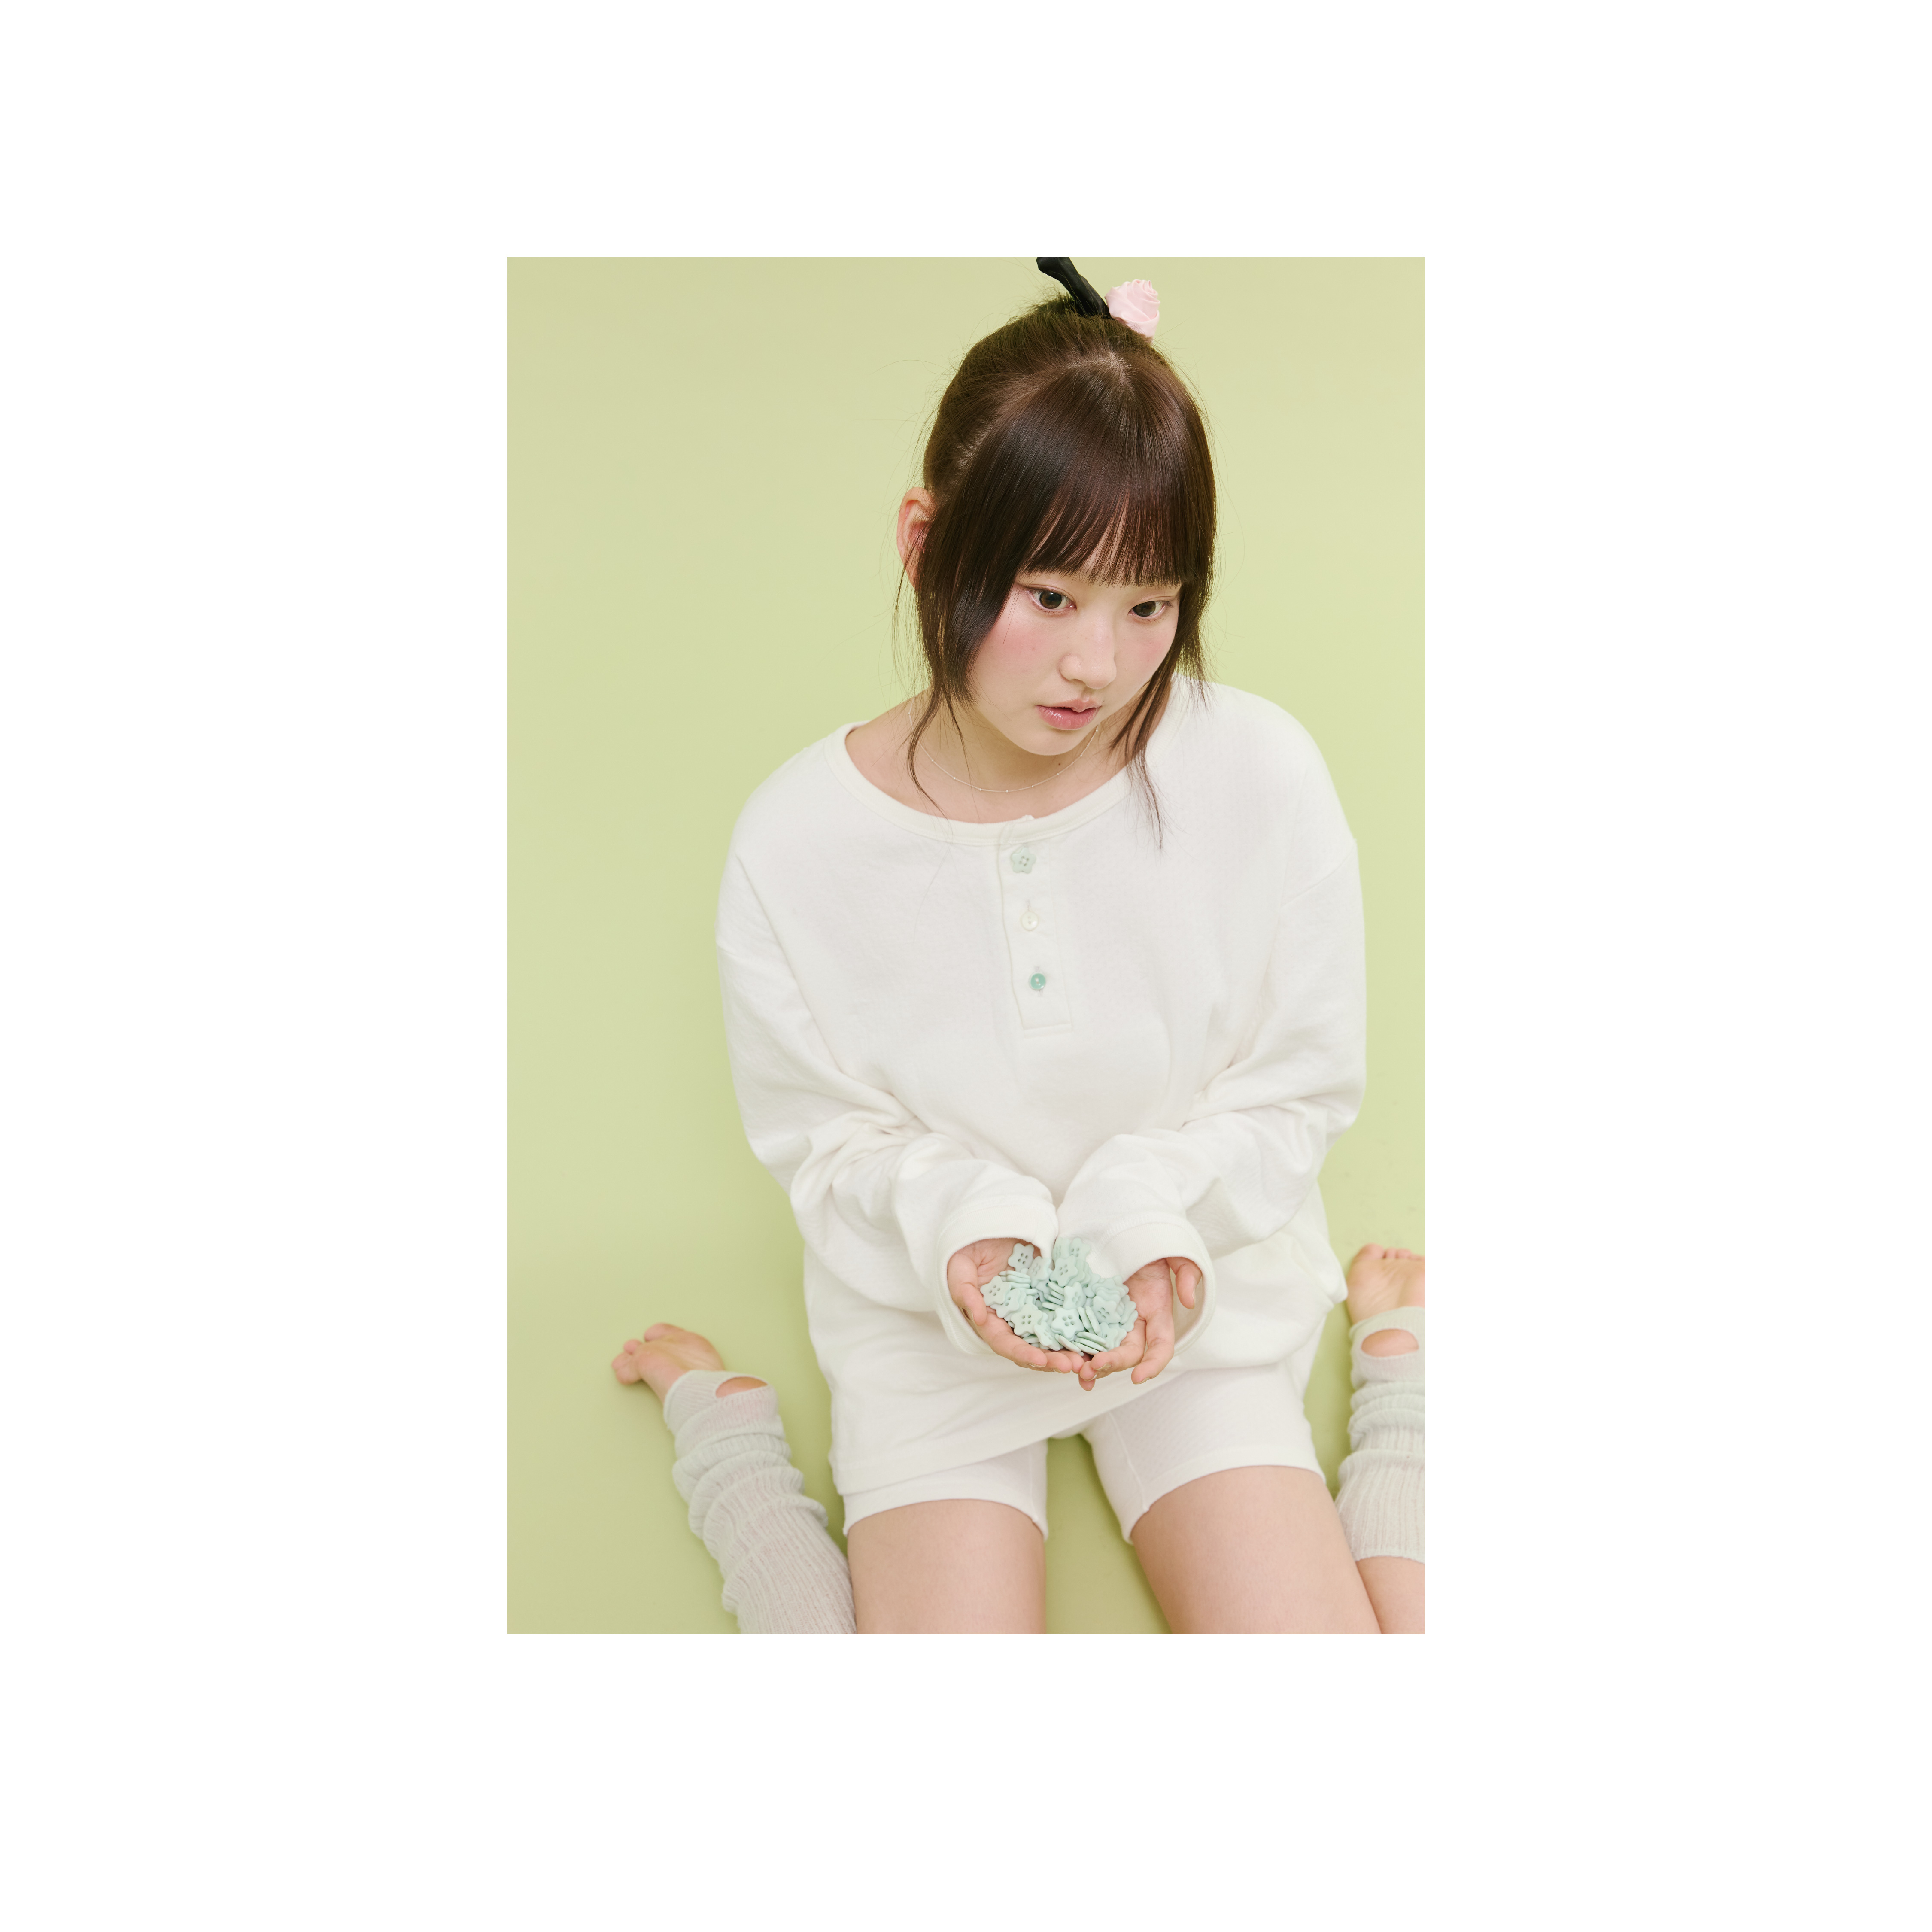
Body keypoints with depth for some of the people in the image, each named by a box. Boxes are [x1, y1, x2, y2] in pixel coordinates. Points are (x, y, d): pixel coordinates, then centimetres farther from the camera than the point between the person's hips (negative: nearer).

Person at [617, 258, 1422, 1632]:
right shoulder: (799, 843, -17)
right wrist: (959, 1226, -22)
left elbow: (1300, 1091, -4)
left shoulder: (1263, 778, -17)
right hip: (929, 1311, 0)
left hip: (1201, 1287, 1)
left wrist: (1156, 1213, -21)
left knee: (1300, 1613, -8)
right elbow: (821, 1133, -4)